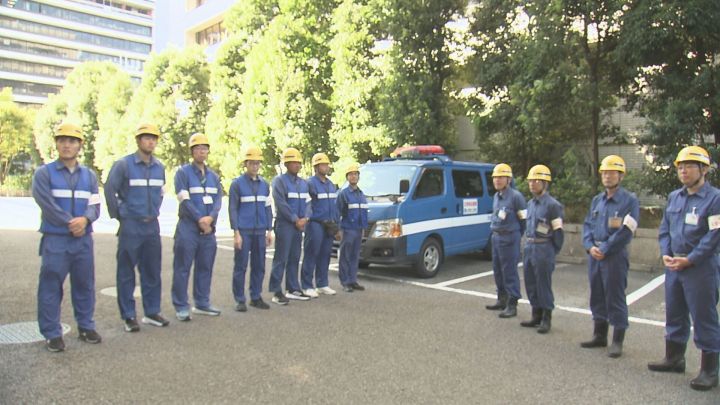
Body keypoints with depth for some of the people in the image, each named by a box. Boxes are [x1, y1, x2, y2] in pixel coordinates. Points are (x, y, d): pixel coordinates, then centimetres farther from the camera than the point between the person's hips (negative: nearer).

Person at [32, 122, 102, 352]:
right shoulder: (44, 173, 1)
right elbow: (47, 204, -11)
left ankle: (86, 327, 22)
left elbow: (95, 205, 2)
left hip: (84, 240, 3)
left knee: (84, 284, 10)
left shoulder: (89, 175, 11)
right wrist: (71, 223, -14)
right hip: (55, 240, -3)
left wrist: (85, 219, -19)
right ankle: (52, 334, 10)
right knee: (51, 287, 0)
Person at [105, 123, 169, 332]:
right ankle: (128, 316, 12)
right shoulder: (123, 164, -7)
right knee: (126, 272, 3)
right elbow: (110, 190, -5)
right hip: (130, 227, -5)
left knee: (152, 271, 10)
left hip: (152, 226, 5)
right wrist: (118, 215, -1)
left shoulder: (159, 167, 9)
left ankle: (152, 312, 20)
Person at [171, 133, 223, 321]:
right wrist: (200, 219, -14)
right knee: (182, 268, -2)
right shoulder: (183, 172, -2)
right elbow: (184, 200, -11)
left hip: (209, 228, 5)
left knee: (205, 267, 10)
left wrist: (210, 217, -13)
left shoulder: (213, 176, 14)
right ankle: (181, 307, 6)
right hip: (188, 228, -5)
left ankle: (202, 304, 20)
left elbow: (218, 200, 4)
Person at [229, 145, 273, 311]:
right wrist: (236, 233, -11)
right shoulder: (237, 184, -1)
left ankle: (256, 297, 19)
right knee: (240, 266, 0)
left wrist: (269, 230, 7)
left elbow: (267, 208, 13)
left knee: (259, 266, 8)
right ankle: (240, 300, 9)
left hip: (260, 232, 4)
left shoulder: (265, 184, 12)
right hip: (244, 232, -4)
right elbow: (233, 209, -4)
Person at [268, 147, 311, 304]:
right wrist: (295, 220, -14)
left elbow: (307, 202, 12)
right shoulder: (279, 181, -6)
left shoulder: (303, 183, 15)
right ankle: (276, 292, -2)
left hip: (299, 225, 7)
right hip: (284, 225, -7)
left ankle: (293, 289, 19)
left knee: (294, 259, 11)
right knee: (281, 259, -6)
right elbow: (281, 204, -15)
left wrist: (304, 218, -6)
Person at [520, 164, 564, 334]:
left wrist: (552, 252, -3)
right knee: (530, 284, 13)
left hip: (543, 249, -8)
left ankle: (546, 319, 13)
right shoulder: (530, 203, 12)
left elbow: (558, 231, -9)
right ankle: (536, 316, 26)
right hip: (529, 247, 8)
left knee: (544, 285, 0)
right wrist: (528, 244, 16)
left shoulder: (552, 205, -11)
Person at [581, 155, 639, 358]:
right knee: (597, 296, 13)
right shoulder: (597, 200, 12)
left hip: (615, 256, -6)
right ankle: (599, 335, 26)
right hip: (594, 255, 6)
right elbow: (587, 225, 12)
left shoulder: (630, 200, -7)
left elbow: (625, 232, -15)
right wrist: (590, 247, -4)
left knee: (615, 298, 0)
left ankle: (617, 341, 12)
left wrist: (604, 249, -14)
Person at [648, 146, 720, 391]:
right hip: (673, 266, 7)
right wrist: (666, 255, -1)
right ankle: (674, 359, 30)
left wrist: (689, 260, -17)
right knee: (674, 314, 15)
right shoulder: (674, 197, 11)